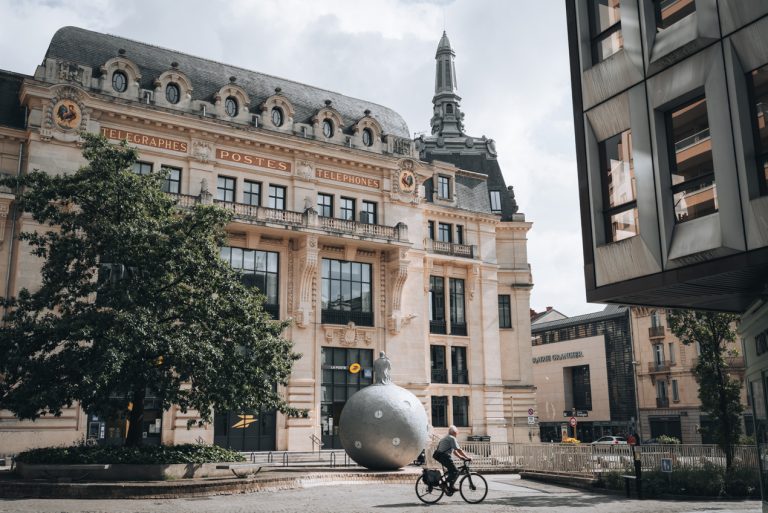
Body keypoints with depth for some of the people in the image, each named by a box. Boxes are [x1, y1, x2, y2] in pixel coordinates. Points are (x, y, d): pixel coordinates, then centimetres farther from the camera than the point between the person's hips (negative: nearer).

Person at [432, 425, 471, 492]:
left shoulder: (446, 438, 24)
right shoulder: (452, 438, -6)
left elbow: (454, 450, 26)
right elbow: (458, 450, -12)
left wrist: (461, 457, 22)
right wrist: (467, 457, -9)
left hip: (438, 456, 10)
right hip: (444, 456, -10)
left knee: (451, 470, 20)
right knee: (455, 471, -8)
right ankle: (451, 486, -14)